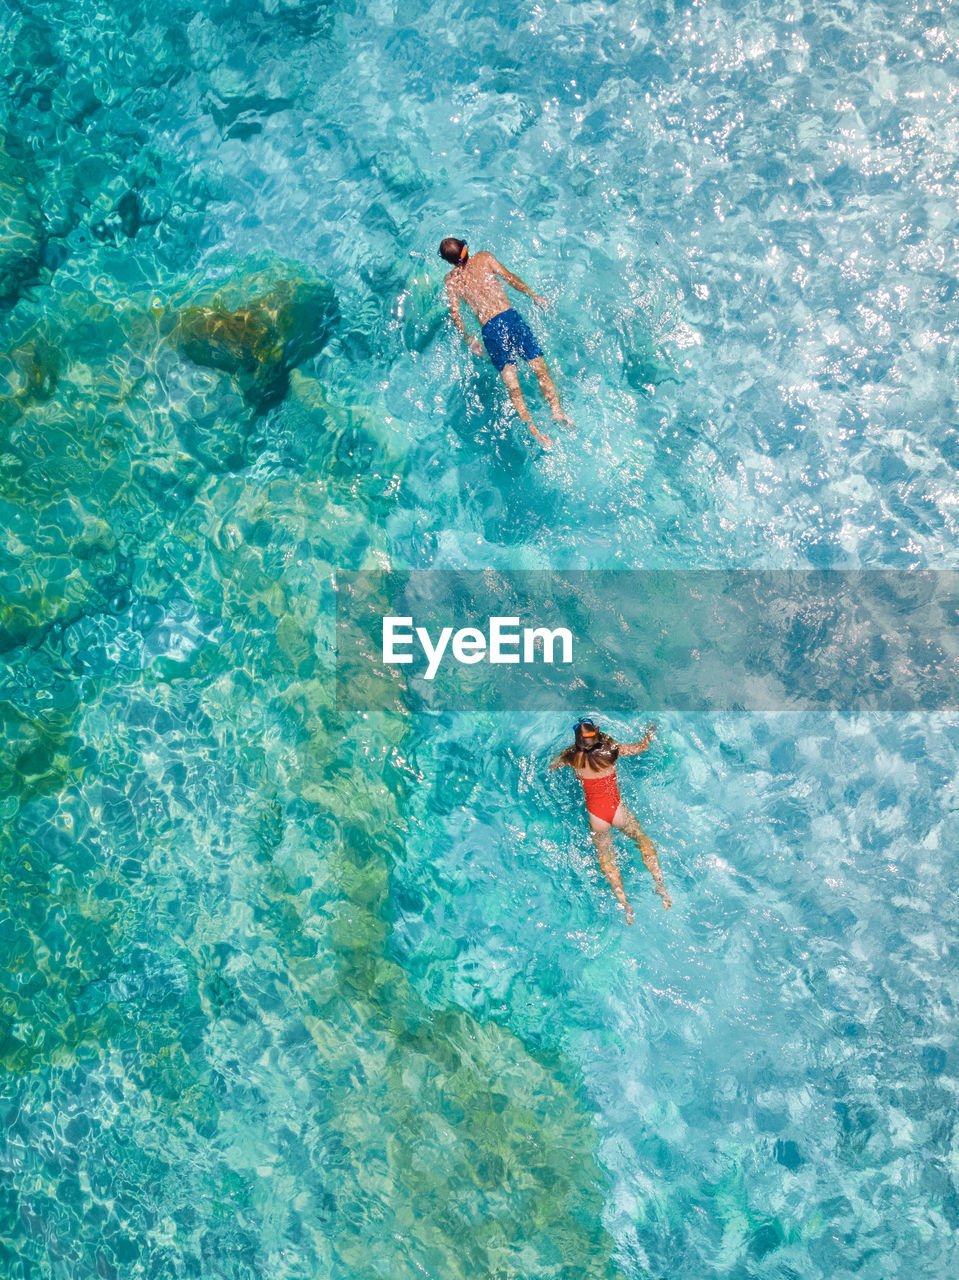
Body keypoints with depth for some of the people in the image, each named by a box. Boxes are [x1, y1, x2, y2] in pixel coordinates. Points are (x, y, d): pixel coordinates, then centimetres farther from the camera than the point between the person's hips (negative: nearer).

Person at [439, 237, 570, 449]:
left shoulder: (451, 280, 12)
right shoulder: (484, 257, 12)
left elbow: (455, 312, 4)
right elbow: (510, 278, 9)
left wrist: (468, 338, 8)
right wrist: (534, 296, 17)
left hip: (490, 328, -1)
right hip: (511, 317, 1)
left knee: (512, 384, -8)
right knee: (540, 370, 2)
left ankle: (533, 429, -20)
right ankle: (557, 410, -15)